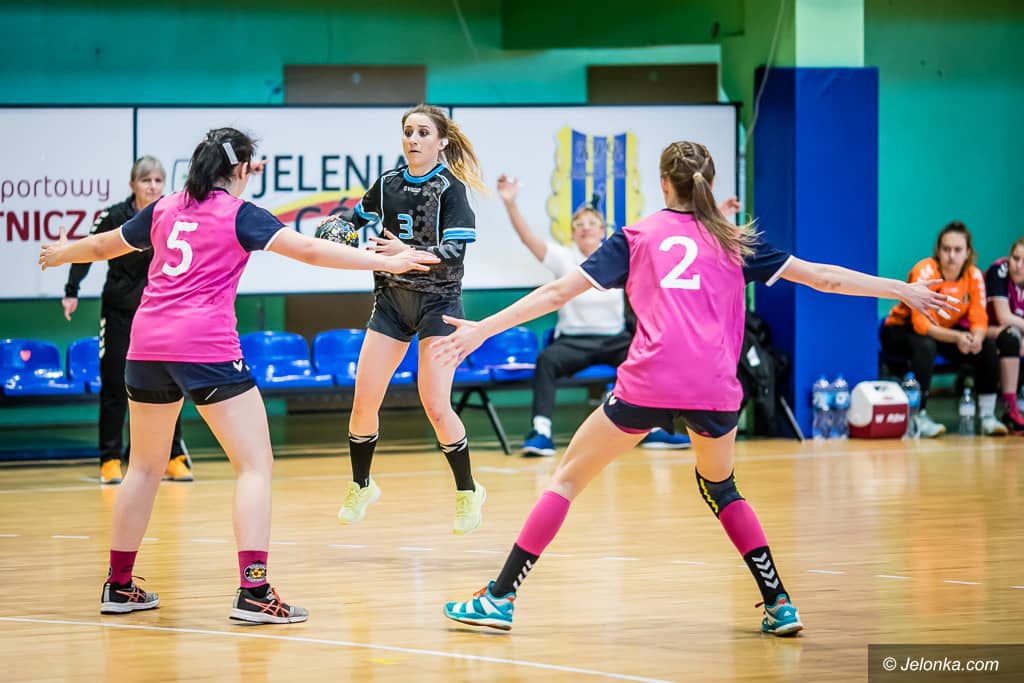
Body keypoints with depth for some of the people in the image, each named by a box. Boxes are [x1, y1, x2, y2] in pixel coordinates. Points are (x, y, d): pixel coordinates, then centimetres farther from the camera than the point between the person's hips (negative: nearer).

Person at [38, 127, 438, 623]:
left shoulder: (165, 210, 15)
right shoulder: (239, 214, 0)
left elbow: (102, 246, 30)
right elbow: (309, 250, -11)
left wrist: (60, 254, 51)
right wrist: (387, 263, -11)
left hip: (146, 346, 6)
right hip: (206, 348, -6)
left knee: (144, 466, 21)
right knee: (255, 465, -3)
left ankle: (119, 587, 25)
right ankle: (253, 591, -16)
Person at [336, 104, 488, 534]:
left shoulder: (450, 189, -11)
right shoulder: (388, 184, 3)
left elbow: (454, 252, -21)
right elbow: (360, 217, 22)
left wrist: (409, 253, -36)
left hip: (438, 301, -5)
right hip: (392, 299, 5)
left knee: (436, 407, -13)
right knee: (363, 402, 0)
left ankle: (468, 491, 7)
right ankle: (361, 486, 22)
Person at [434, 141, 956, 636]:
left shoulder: (637, 237, 13)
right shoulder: (734, 243, 17)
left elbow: (558, 292, 8)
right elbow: (824, 278, 19)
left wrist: (482, 329, 11)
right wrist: (901, 290, 29)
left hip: (649, 384, -2)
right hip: (714, 387, 2)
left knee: (568, 478, 10)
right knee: (720, 487, 28)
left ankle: (499, 598, 5)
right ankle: (779, 604, 18)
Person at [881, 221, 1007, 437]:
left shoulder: (974, 276, -11)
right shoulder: (925, 271, -26)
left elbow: (979, 319, -13)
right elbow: (921, 323, -33)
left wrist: (976, 338, -38)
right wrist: (957, 337, -47)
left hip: (945, 331, 5)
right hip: (901, 330, -5)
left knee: (987, 346, -16)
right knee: (926, 346, -38)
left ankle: (987, 416, -10)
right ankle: (920, 417, -33)